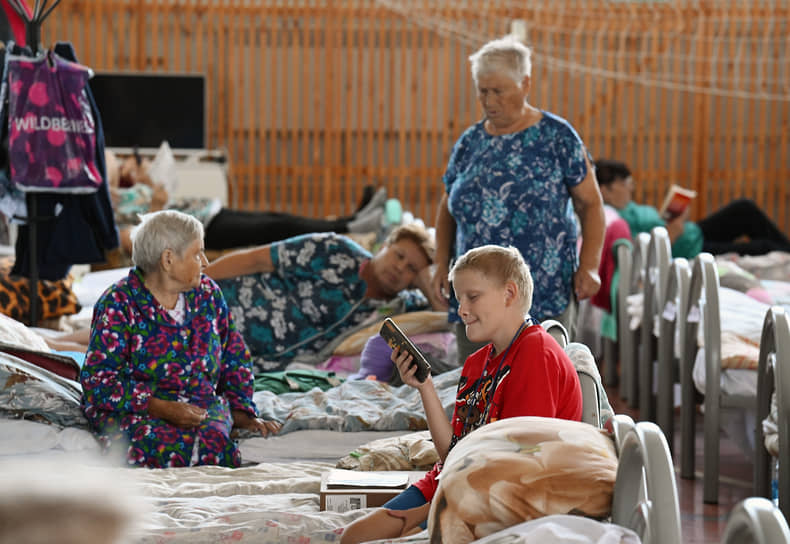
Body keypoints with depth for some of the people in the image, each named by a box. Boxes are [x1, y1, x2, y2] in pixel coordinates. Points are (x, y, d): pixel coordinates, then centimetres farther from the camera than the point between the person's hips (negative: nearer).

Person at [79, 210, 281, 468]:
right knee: (164, 442, -37)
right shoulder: (119, 304, -6)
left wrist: (242, 414, 5)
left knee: (212, 437, -32)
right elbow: (97, 381, -11)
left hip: (201, 405, 4)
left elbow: (235, 359, 21)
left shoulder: (208, 294, 10)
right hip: (132, 409, -4)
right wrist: (161, 408, -21)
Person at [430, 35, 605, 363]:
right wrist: (442, 264, 7)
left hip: (546, 299, -4)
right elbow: (447, 209, 20)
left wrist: (589, 266, -10)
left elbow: (590, 204, 1)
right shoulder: (469, 143, 11)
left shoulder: (557, 137, 0)